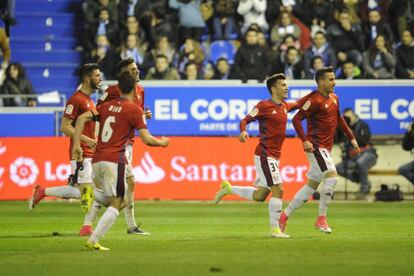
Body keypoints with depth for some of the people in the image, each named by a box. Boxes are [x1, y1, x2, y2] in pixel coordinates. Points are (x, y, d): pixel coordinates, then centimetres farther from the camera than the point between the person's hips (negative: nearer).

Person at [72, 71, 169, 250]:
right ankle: (93, 241, -13)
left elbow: (82, 118, 7)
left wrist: (76, 145, 6)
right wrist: (162, 143, 13)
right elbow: (146, 139, -7)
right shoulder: (134, 110, -1)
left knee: (106, 199, 23)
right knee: (116, 204, -3)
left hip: (97, 160, 6)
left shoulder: (107, 106, 16)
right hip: (115, 160, -6)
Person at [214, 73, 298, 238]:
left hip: (274, 157, 8)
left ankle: (228, 189, 29)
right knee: (278, 190, -12)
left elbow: (296, 105, 34)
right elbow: (245, 120, -13)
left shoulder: (284, 106, 12)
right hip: (265, 155, -8)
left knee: (259, 196, 13)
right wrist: (243, 131, -33)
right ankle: (274, 229, -5)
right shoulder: (264, 106, -10)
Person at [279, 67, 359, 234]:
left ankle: (285, 216, 18)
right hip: (316, 146, -9)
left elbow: (339, 119, 26)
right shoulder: (315, 100, -14)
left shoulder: (334, 98, 12)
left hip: (326, 148, 9)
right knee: (332, 176, -21)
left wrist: (351, 138, 23)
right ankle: (321, 219, -14)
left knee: (312, 185, 10)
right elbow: (296, 119, -17)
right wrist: (305, 140, -25)